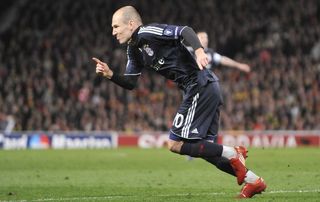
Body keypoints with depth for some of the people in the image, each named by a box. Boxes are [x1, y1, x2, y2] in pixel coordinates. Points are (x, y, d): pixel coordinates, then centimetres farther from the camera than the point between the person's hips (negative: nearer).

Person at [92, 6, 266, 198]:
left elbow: (185, 31, -20)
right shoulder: (134, 50, 19)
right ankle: (253, 180, 13)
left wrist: (199, 51, -37)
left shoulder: (148, 33, -9)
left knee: (176, 144, -8)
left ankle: (232, 154, -7)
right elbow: (131, 83, 22)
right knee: (203, 148, 11)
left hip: (200, 86, -10)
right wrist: (110, 74, 5)